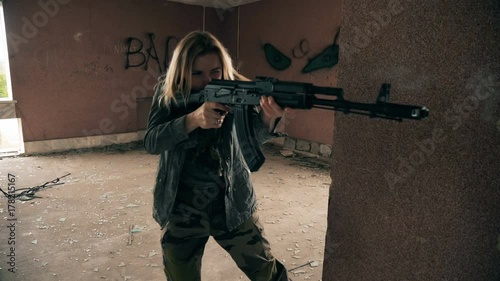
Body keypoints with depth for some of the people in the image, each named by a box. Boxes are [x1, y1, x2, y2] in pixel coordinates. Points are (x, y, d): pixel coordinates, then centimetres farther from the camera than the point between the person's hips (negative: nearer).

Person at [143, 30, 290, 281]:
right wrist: (194, 119, -36)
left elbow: (256, 134, -23)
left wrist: (268, 116, -47)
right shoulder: (167, 93, -8)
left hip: (232, 204, 0)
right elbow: (151, 142, -19)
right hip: (180, 210, 1)